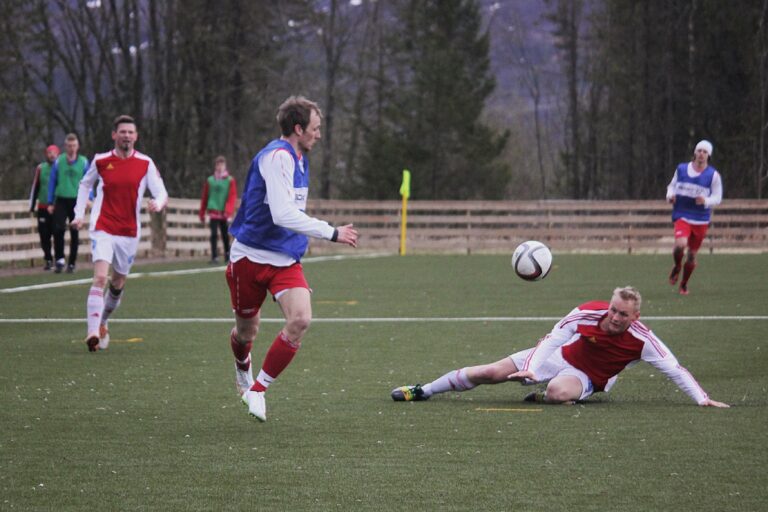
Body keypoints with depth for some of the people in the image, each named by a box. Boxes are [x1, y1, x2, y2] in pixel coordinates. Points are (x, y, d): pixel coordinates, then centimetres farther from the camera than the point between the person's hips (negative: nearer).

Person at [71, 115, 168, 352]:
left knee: (118, 284, 13)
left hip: (129, 233, 2)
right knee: (100, 278, -20)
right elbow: (85, 184, 18)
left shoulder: (145, 164, 0)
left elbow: (162, 193, -4)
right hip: (103, 229, -2)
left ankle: (102, 323, 37)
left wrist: (158, 203, -28)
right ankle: (93, 332, -26)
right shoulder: (100, 161, 1)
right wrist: (79, 213, 10)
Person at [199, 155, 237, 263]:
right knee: (214, 234, -10)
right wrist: (202, 214, 11)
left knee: (225, 235, 9)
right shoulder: (210, 181, 6)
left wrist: (228, 212, -17)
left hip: (225, 213, 0)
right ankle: (214, 256, -10)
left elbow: (232, 197, -5)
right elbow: (204, 198, 11)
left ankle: (227, 254, 27)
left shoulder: (230, 180, 2)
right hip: (213, 212, 0)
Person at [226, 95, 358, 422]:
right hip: (251, 257, -7)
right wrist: (332, 233, -27)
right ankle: (243, 371, 46)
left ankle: (256, 390, -5)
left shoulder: (297, 159, 10)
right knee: (246, 331, 9)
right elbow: (282, 215, -30)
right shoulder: (277, 157, -19)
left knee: (300, 320, -18)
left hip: (285, 259, 7)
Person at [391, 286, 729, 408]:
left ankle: (538, 398, -1)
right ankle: (424, 391, 11)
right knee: (492, 373, -5)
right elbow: (553, 338, -10)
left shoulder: (641, 340, -26)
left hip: (587, 377, -2)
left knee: (558, 392, -40)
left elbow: (675, 368, -25)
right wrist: (530, 367, -15)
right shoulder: (587, 313, -22)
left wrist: (702, 399, -33)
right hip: (559, 357, 2)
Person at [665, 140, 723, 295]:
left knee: (692, 255, 8)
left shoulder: (713, 175, -3)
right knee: (680, 244, -26)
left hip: (701, 220, 1)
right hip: (682, 216, -1)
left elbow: (717, 198, 0)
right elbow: (672, 185, 17)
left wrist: (706, 201, -21)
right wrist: (670, 195, -5)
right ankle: (677, 267, 8)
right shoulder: (681, 169, 2)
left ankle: (684, 284, 31)